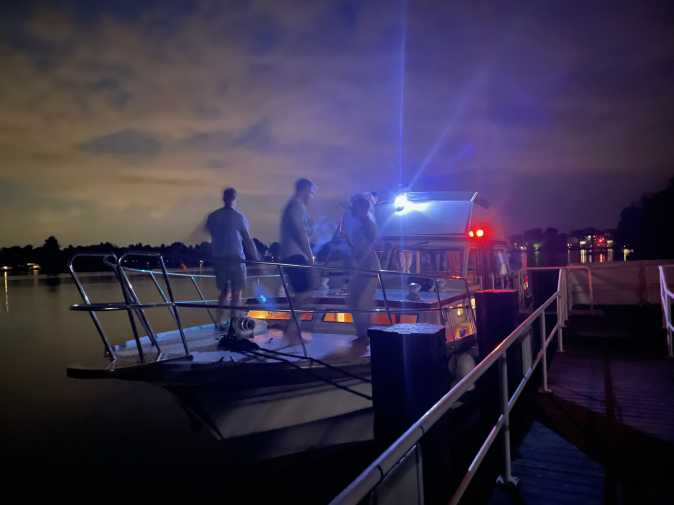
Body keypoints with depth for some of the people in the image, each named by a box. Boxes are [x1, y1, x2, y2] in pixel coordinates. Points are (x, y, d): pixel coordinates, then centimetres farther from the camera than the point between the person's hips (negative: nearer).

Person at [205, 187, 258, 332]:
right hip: (235, 257, -4)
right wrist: (256, 259, -2)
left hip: (218, 258, 4)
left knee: (224, 291, 15)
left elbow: (209, 235, 9)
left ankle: (218, 323, 10)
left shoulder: (212, 216, 7)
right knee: (236, 292, 1)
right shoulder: (239, 217, -5)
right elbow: (248, 240, -5)